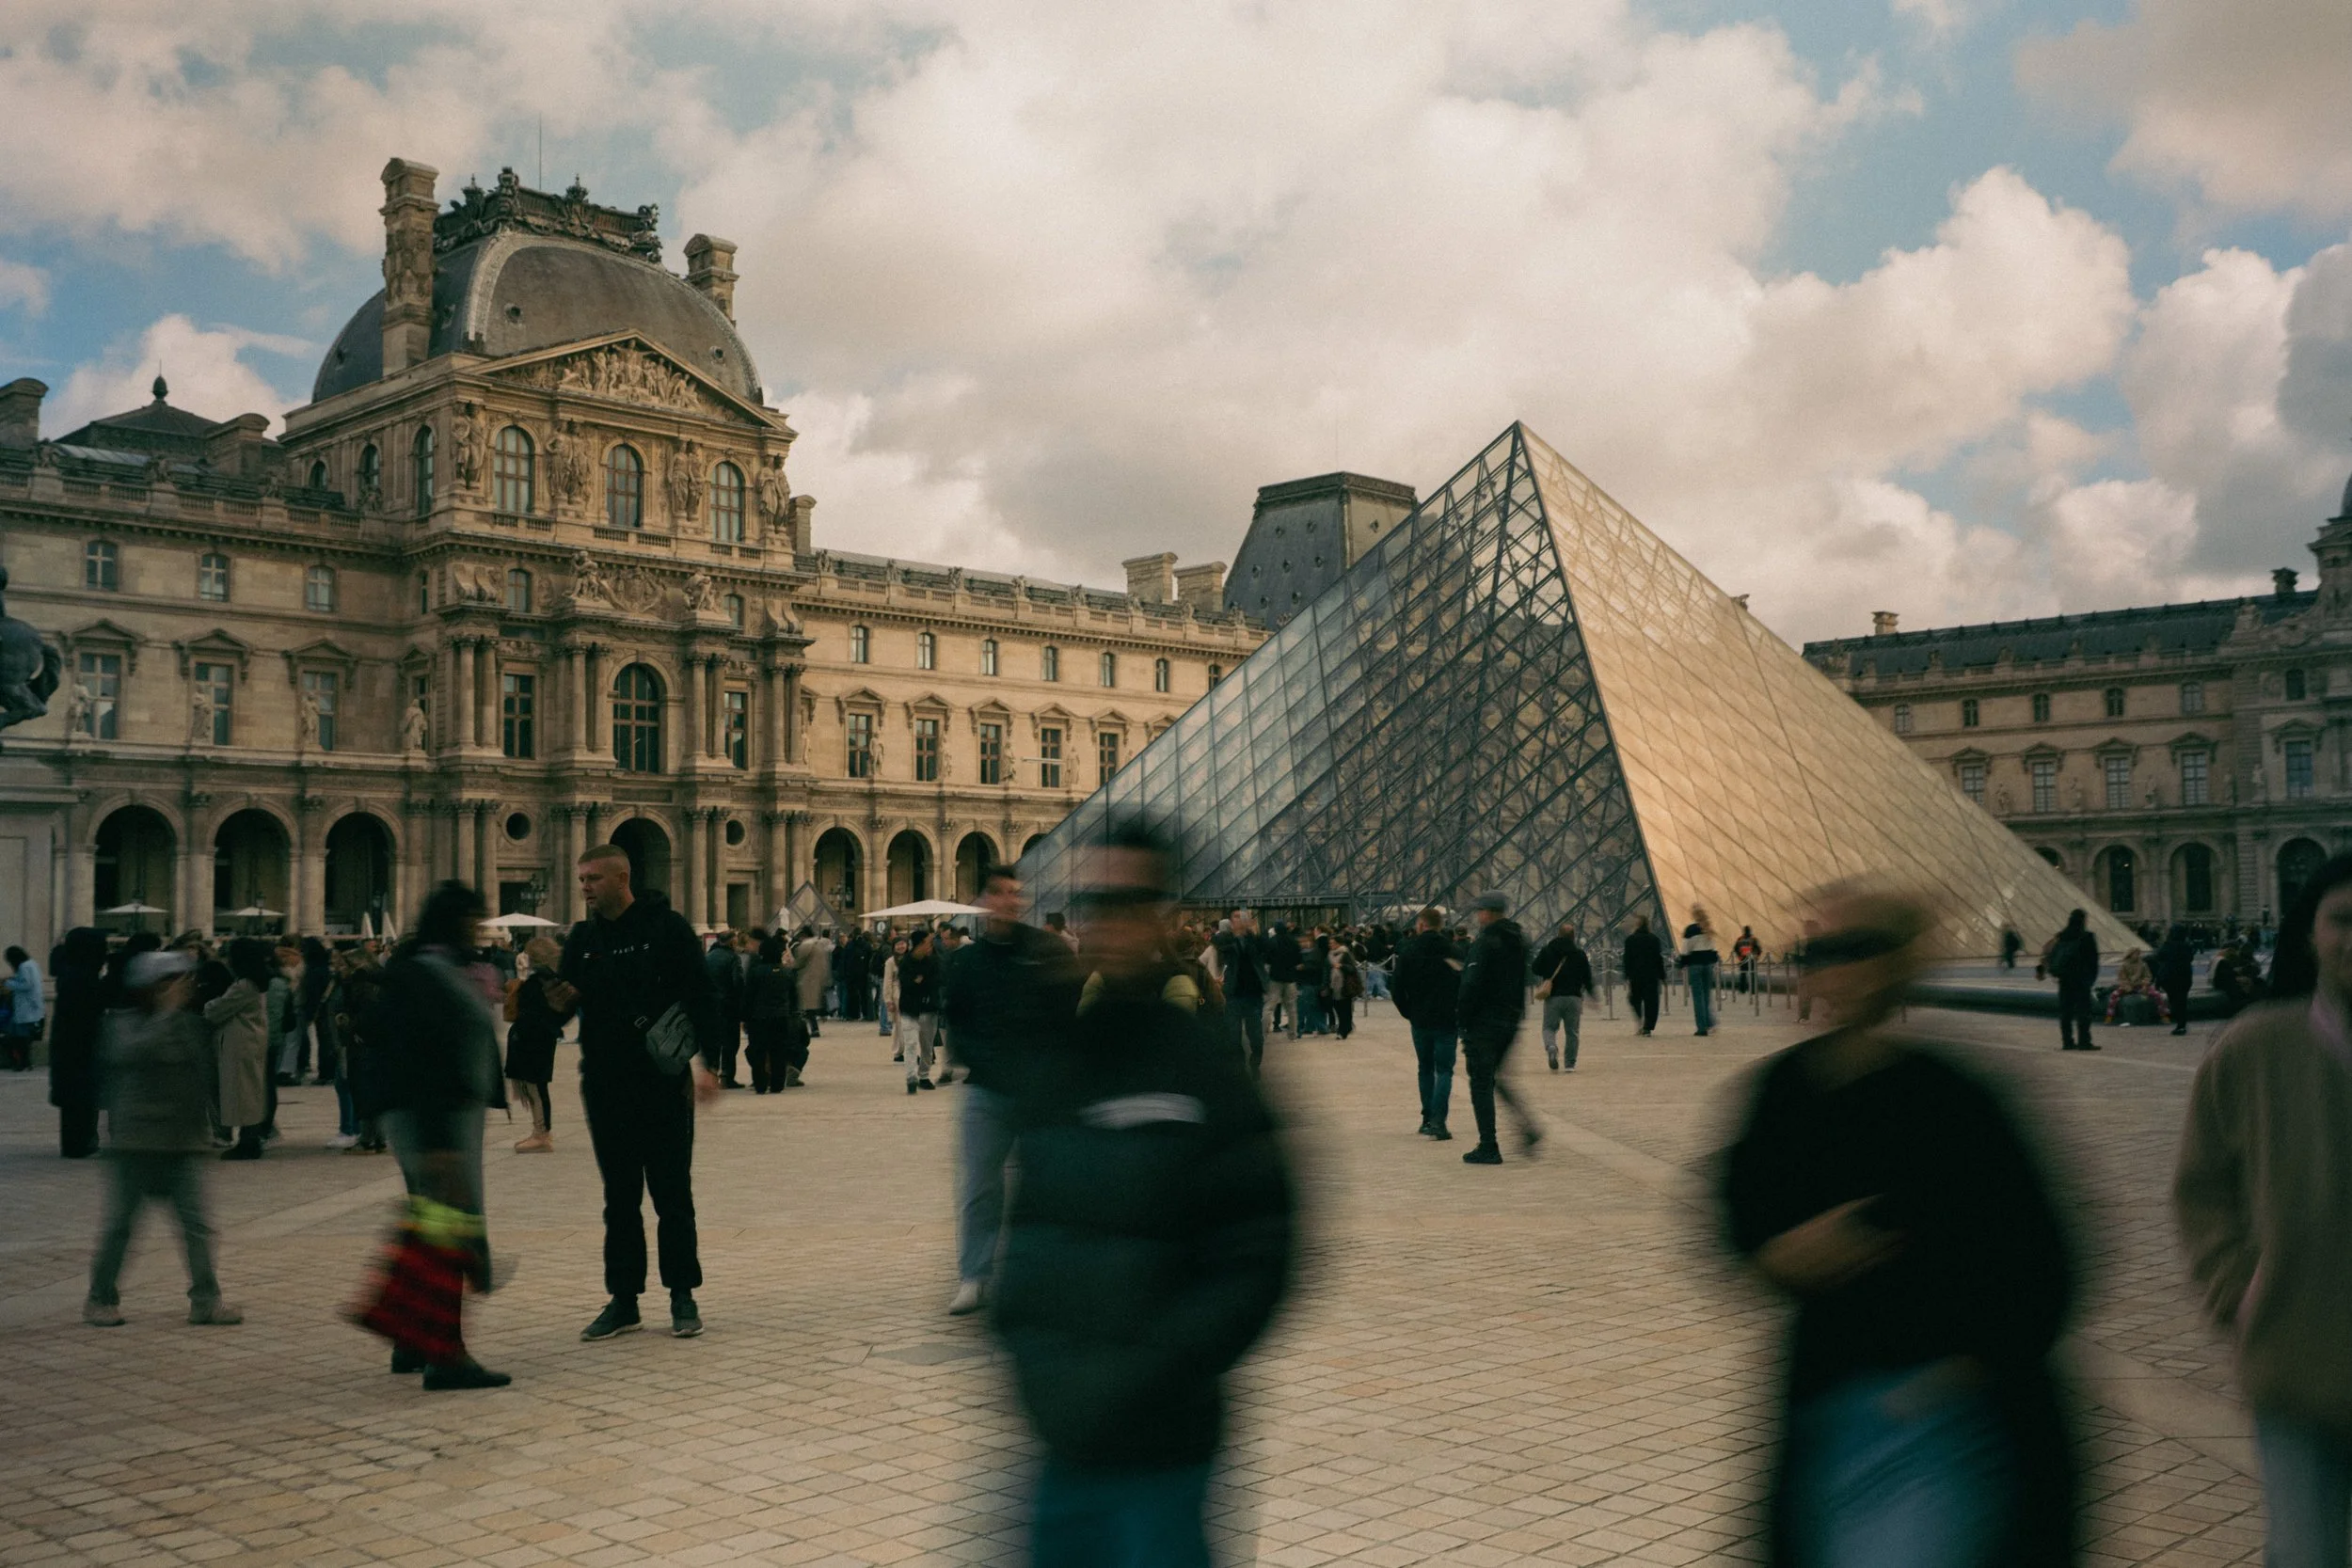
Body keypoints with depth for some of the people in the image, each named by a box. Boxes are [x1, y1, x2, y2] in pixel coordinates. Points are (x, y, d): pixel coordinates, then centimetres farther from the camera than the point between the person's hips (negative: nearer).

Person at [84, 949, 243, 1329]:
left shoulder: (191, 1025, 9)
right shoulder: (125, 1023, -6)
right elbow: (133, 1052, -28)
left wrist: (203, 1128, 14)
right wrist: (168, 1012, -27)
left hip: (183, 1144, 4)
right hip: (135, 1143, -4)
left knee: (197, 1223, 0)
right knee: (119, 1223, 6)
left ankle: (205, 1300, 4)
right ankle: (101, 1300, 20)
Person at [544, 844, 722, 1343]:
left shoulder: (667, 927, -5)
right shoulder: (583, 938, 8)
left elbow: (700, 996, -7)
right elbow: (570, 1000, 12)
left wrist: (707, 1063, -13)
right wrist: (559, 998, -12)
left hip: (663, 1082, -4)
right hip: (605, 1086, 4)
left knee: (672, 1195, 2)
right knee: (619, 1198, 9)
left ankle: (682, 1297, 12)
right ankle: (623, 1301, 16)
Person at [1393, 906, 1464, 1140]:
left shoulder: (1408, 952, -3)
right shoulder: (1454, 952, -1)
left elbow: (1398, 989, -3)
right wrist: (1458, 1013, 11)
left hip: (1420, 1021, 1)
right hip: (1447, 1020, -1)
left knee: (1425, 1069, 16)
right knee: (1444, 1070, 0)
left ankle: (1428, 1119, 17)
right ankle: (1438, 1121, -14)